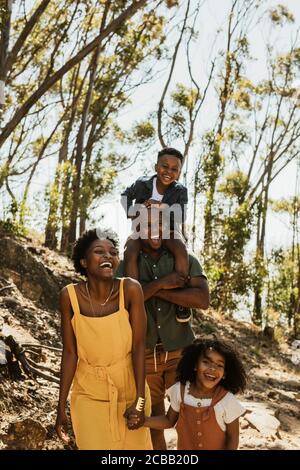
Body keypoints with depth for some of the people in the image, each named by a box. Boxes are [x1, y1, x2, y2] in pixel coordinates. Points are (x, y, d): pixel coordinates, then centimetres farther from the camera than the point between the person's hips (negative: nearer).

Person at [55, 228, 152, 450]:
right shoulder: (70, 295, -14)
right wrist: (61, 407, -6)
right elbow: (70, 353, -8)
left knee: (136, 445, 13)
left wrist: (139, 400, -16)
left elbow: (139, 347, -14)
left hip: (129, 390, 0)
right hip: (89, 395, 0)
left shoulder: (130, 289, -17)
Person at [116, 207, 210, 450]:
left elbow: (203, 300, -15)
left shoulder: (185, 260, 1)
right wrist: (160, 284, -20)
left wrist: (157, 291, -16)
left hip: (180, 354, -1)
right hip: (143, 356, 1)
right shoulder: (127, 265, 3)